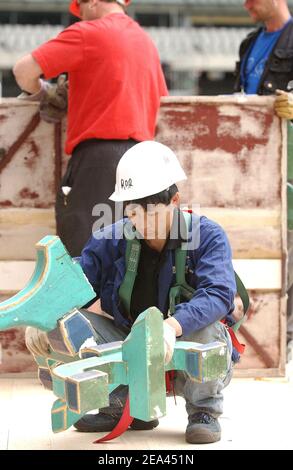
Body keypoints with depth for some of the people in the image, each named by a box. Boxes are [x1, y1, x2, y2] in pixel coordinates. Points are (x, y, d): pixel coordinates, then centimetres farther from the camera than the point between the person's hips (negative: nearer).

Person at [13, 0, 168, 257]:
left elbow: (24, 70, -8)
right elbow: (162, 98, 25)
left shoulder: (87, 33, -2)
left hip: (98, 153, -7)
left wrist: (41, 93, 14)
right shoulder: (147, 41, 18)